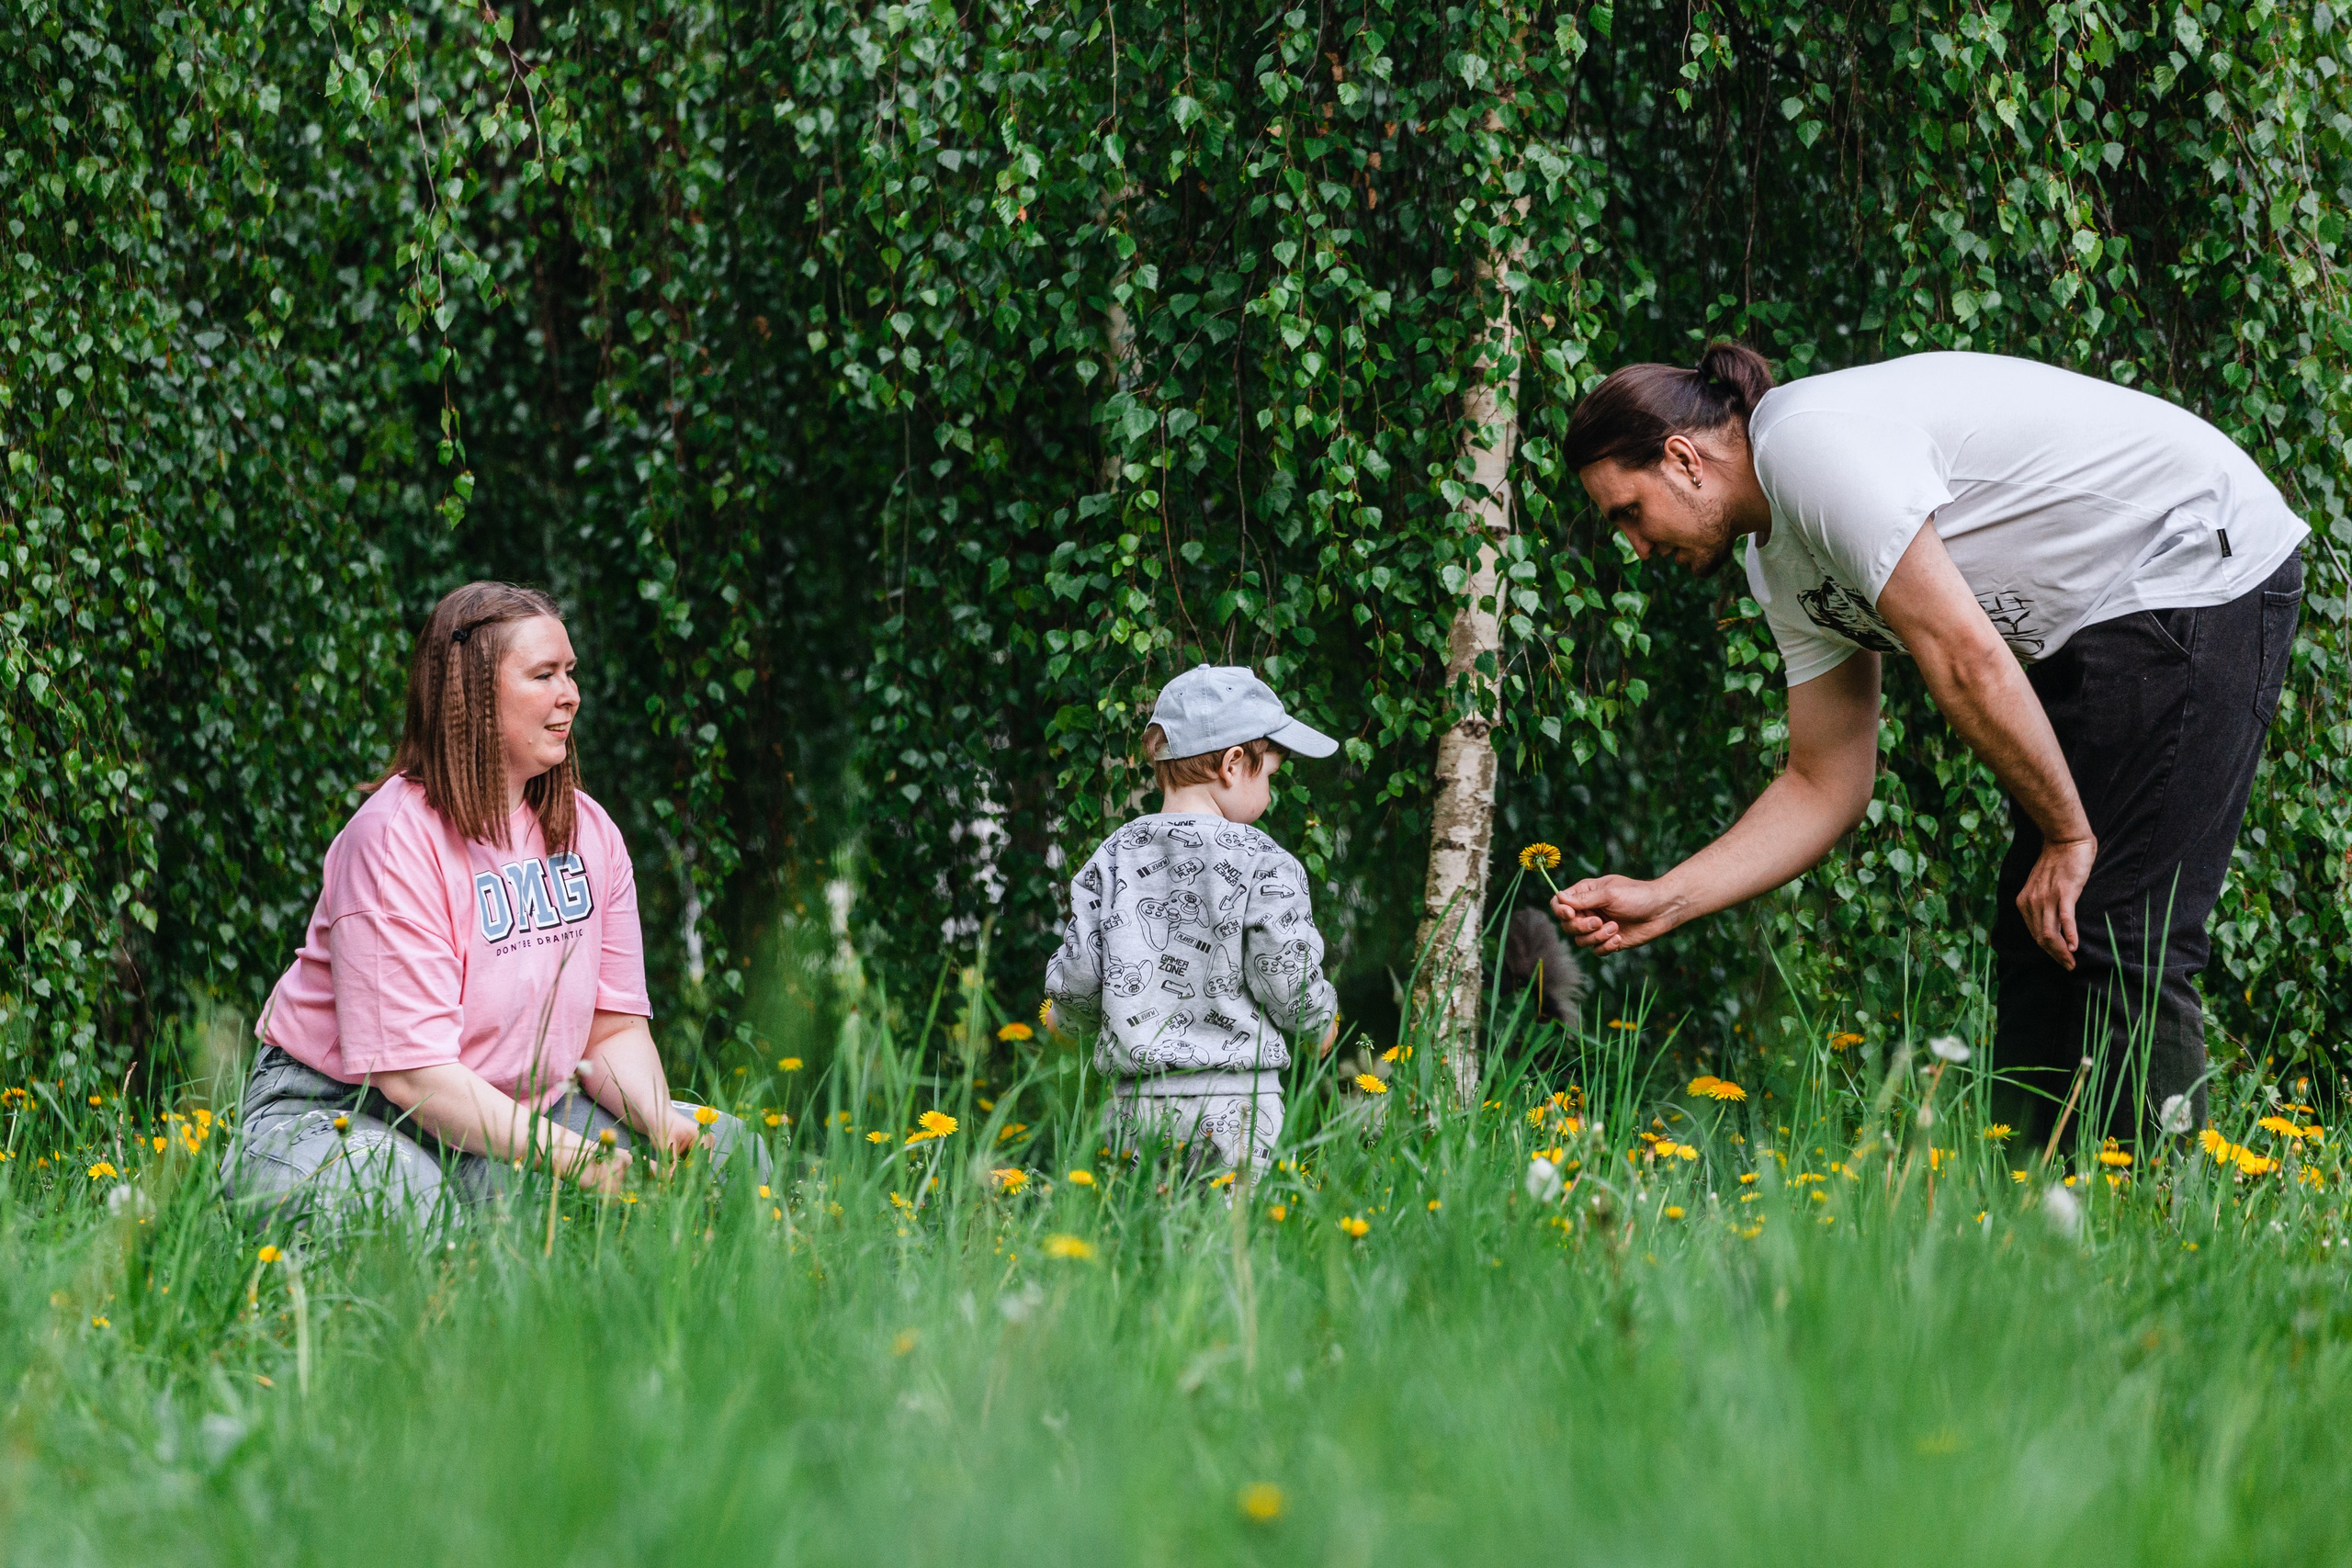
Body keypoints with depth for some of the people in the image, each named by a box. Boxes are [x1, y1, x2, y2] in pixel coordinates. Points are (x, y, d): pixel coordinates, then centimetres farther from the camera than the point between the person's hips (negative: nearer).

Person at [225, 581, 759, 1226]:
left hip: (518, 1112, 8)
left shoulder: (589, 832, 4)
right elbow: (411, 1069, -24)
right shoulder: (394, 839, -19)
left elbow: (614, 1028, 7)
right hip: (339, 1115, -8)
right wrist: (566, 1156, -31)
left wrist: (660, 1118, -16)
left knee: (722, 1146, -6)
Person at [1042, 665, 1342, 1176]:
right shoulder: (1264, 865, -7)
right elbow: (1289, 985, -6)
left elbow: (1076, 979, 4)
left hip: (1135, 1101, 4)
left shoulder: (1111, 859, 5)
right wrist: (1322, 1024, 16)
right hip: (1232, 1103, -4)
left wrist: (1066, 1019, 26)